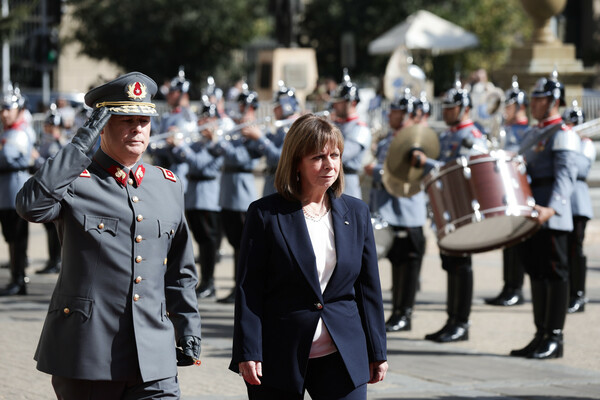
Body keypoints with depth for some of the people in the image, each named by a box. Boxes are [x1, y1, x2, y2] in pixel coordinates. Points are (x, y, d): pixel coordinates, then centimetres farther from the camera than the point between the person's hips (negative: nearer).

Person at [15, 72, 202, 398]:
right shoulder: (75, 182, -2)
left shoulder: (168, 186, 12)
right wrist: (80, 143, -20)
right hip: (86, 354, -3)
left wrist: (189, 331, 14)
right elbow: (31, 205, -25)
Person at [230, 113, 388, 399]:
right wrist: (248, 354, -11)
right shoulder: (265, 214, -2)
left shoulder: (356, 213, 9)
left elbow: (368, 287, 13)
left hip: (342, 360, 3)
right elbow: (248, 290, -4)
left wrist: (377, 352, 11)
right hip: (279, 360, -3)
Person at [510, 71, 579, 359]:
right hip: (529, 216, 9)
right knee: (537, 275, 11)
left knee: (555, 275, -4)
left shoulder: (563, 135, -9)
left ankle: (555, 339, -1)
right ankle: (541, 336, 17)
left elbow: (565, 176, -20)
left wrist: (551, 209, -34)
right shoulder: (532, 134, 20)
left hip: (552, 219, -9)